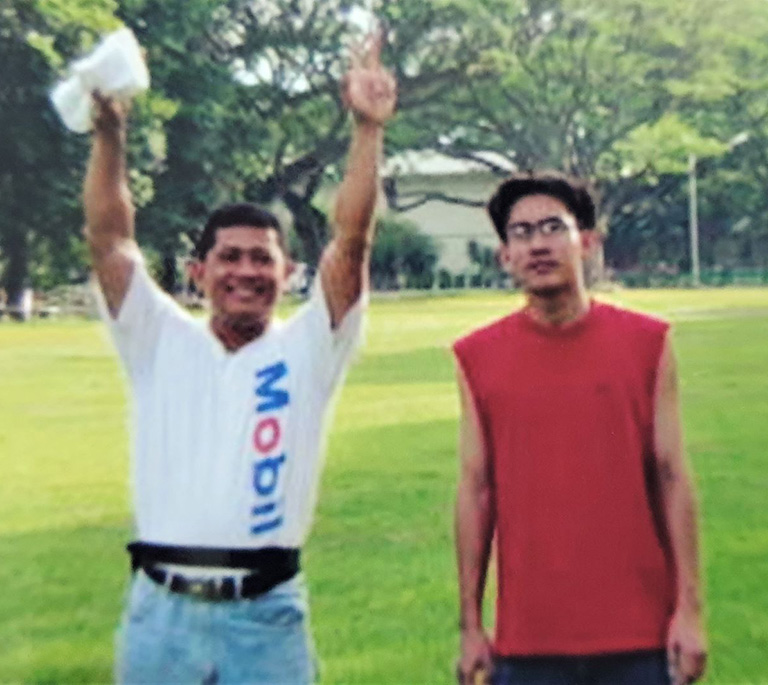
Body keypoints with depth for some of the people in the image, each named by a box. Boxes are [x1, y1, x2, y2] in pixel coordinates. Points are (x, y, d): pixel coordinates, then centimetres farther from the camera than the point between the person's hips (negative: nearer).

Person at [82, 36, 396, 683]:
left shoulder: (307, 348, 4)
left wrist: (368, 129, -15)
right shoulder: (162, 340, 7)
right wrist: (109, 134, -13)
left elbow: (352, 238, -7)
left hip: (266, 613, -1)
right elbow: (108, 237, -2)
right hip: (161, 610, 2)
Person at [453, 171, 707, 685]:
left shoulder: (648, 343, 0)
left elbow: (673, 479, 0)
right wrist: (471, 625, 3)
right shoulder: (478, 358, 1)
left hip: (640, 635, 0)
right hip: (528, 639, 0)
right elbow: (476, 490, 3)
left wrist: (690, 608, -3)